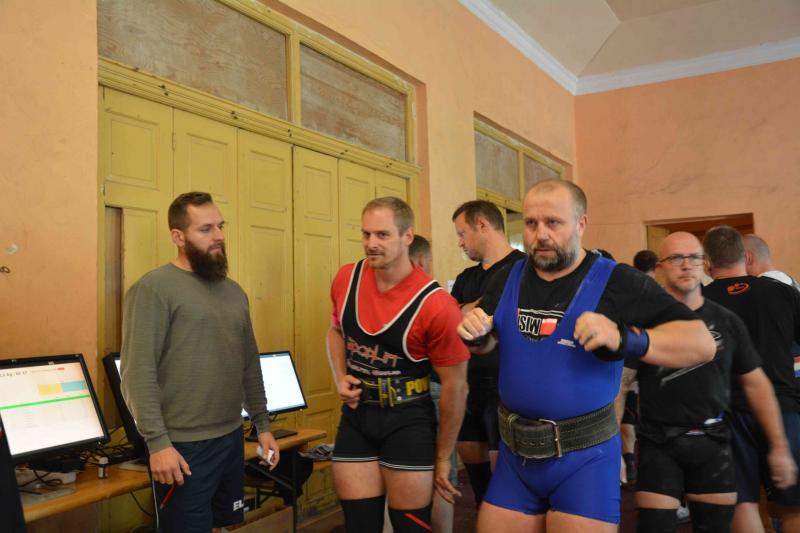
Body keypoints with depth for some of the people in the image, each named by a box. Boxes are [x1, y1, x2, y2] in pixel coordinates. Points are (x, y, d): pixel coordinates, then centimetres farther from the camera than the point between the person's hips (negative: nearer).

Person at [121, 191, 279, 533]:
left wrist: (262, 424, 15)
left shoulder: (234, 292, 11)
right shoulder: (154, 289, -10)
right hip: (182, 446, -6)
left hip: (232, 439, 7)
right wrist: (157, 442, -20)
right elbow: (138, 373, -16)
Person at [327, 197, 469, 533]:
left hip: (408, 420, -4)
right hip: (355, 415, 5)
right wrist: (340, 378, 0)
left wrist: (442, 459, -4)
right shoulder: (346, 279, -4)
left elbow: (455, 387, -11)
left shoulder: (436, 305, -20)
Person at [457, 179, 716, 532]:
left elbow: (702, 342, -16)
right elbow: (486, 343, 19)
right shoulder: (507, 280, 4)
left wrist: (625, 338, -31)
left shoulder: (618, 281, -12)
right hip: (514, 453, 5)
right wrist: (475, 334, -5)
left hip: (583, 457, -4)